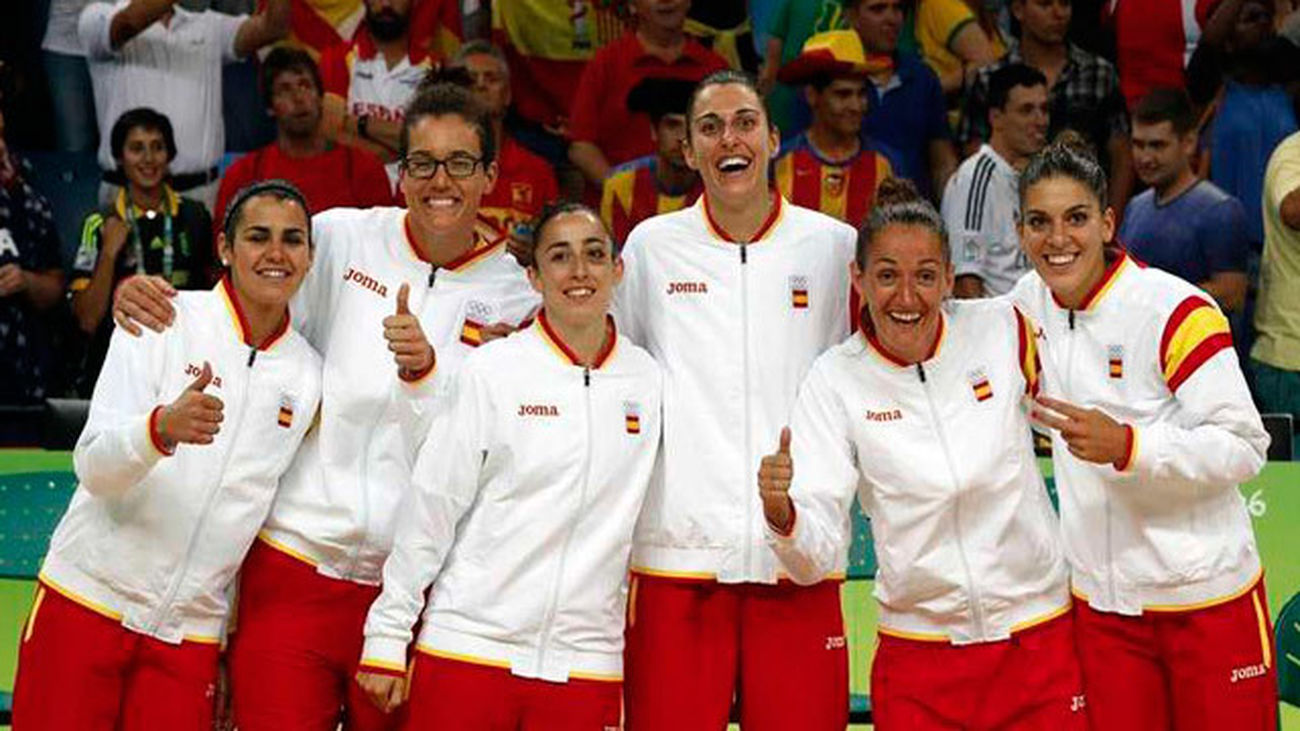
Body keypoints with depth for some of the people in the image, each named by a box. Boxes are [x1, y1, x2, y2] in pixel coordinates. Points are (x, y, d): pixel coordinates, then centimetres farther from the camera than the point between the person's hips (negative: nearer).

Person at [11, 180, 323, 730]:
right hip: (87, 602, -3)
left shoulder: (309, 373, 6)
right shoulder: (165, 322, -4)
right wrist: (164, 427, -33)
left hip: (190, 634, 3)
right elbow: (93, 467, -12)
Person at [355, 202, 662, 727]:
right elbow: (429, 508, -1)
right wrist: (387, 635, -2)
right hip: (467, 646, -2)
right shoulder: (491, 372, -2)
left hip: (586, 664, 2)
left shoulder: (649, 382, 6)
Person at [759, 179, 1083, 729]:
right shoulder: (835, 381, -8)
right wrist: (781, 512, -33)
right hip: (918, 659, 0)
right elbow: (817, 558, -14)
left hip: (1041, 640, 0)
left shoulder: (1003, 329, -7)